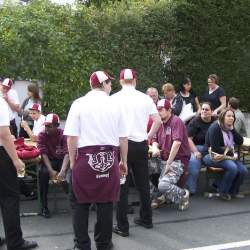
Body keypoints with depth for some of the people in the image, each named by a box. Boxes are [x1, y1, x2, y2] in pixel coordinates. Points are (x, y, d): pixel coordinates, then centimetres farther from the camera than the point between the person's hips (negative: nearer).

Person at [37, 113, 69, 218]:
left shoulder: (63, 135, -12)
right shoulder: (42, 135, -9)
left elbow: (67, 154, -21)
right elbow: (44, 154, -15)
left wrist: (62, 171, -37)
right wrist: (51, 171, -28)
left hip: (62, 160, 0)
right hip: (49, 161, 0)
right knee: (43, 172, -33)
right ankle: (44, 206, -23)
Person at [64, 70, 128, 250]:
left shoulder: (79, 104, -2)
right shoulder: (115, 105, 2)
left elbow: (72, 136, -6)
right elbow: (123, 138, 5)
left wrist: (73, 161, 5)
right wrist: (123, 161, 17)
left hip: (86, 157, -1)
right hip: (109, 158, 1)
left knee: (81, 202, 9)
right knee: (106, 202, 9)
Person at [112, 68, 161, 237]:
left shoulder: (115, 98, -5)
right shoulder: (145, 98, 3)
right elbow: (158, 121, 0)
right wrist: (149, 137, 11)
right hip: (141, 145, 3)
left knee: (122, 186, 2)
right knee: (143, 183, 15)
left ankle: (123, 226, 6)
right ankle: (146, 219, 26)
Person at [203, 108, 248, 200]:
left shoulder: (230, 128, 11)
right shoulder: (215, 128, -13)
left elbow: (240, 141, 1)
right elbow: (215, 148, -20)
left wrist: (232, 129, -9)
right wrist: (230, 153, -12)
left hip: (228, 156, 8)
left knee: (243, 170, -12)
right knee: (233, 167, -30)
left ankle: (233, 191, 9)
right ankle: (223, 192, -11)